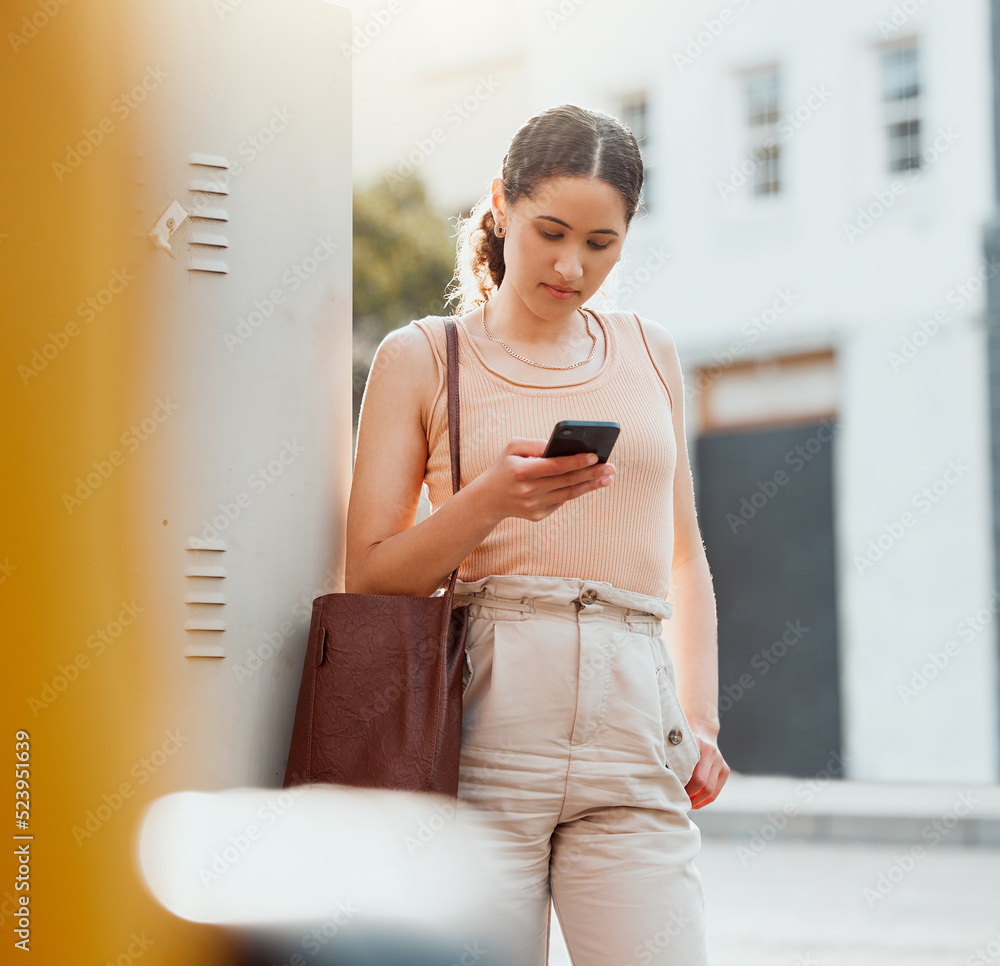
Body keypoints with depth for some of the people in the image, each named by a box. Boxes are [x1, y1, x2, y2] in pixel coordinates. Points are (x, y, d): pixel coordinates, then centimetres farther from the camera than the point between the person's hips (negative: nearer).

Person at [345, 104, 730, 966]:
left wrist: (701, 718, 13)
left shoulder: (650, 353, 20)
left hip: (632, 729, 2)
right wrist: (489, 501, -12)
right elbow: (368, 578, 4)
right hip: (483, 724, -2)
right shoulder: (421, 358, 10)